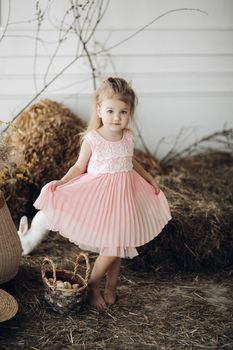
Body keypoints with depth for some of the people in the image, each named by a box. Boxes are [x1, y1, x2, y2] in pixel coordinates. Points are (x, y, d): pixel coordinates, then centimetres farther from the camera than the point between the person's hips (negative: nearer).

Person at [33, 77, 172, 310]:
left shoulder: (128, 137, 0)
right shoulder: (92, 139, -13)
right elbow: (79, 167, -4)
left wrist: (150, 179, 24)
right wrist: (60, 182, -18)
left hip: (124, 195, 5)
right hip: (101, 196, -5)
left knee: (119, 246, 11)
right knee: (111, 250, -7)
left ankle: (111, 287, 31)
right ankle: (92, 287, 18)